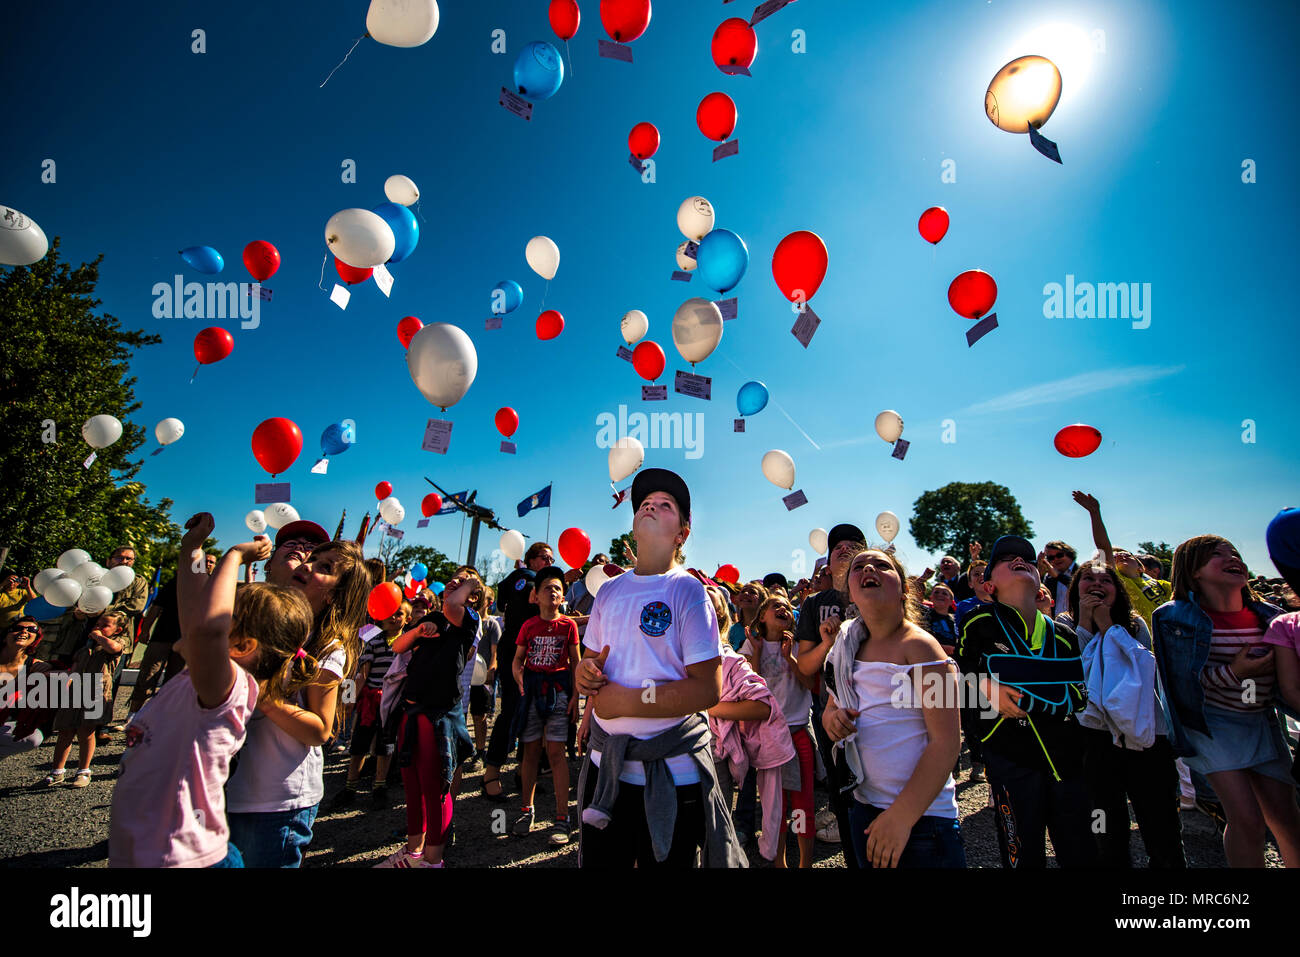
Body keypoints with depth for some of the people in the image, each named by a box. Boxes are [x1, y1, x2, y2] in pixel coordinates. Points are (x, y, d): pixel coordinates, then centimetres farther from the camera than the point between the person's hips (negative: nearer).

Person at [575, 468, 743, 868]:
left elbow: (708, 690, -17)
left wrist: (626, 701, -19)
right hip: (605, 763, 5)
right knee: (599, 861, 18)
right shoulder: (609, 591, 7)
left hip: (671, 774, -5)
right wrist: (585, 671, -8)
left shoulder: (688, 591, -12)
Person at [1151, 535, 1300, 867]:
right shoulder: (1175, 617, -12)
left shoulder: (1268, 615, 1)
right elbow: (1179, 679, -10)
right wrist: (1232, 672, -22)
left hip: (1261, 724, 5)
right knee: (1248, 821, -10)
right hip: (1210, 723, -5)